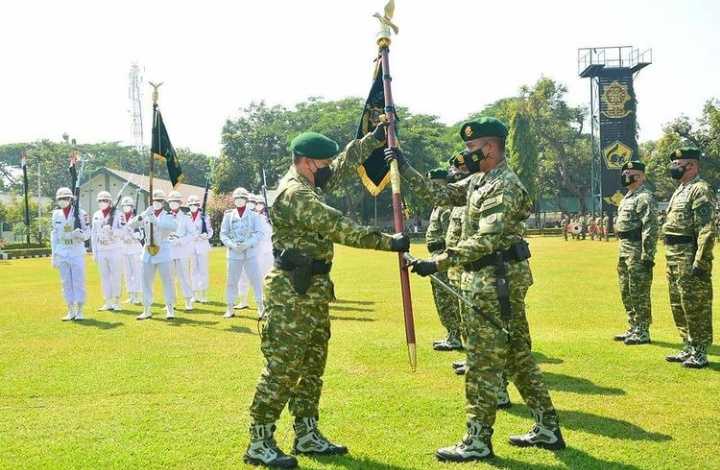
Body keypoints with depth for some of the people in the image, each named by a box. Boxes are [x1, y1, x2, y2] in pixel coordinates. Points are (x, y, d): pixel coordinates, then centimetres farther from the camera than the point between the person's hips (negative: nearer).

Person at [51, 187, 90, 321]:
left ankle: (79, 311, 7)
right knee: (66, 283, 7)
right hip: (62, 253, 4)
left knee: (78, 282, -1)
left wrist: (80, 234, -24)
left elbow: (87, 234, -1)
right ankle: (70, 311, 15)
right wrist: (53, 255, 10)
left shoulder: (81, 213, -5)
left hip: (77, 252, -3)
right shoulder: (56, 215, 7)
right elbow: (54, 235, 12)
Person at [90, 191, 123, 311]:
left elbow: (123, 231, -8)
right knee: (104, 276, 7)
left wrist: (112, 231, -26)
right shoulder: (96, 215, 11)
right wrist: (94, 251, 12)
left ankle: (116, 301, 6)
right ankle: (108, 302, 13)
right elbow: (93, 234, 14)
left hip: (115, 249, -4)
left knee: (116, 276, -2)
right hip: (101, 250, 4)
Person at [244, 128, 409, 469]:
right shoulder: (295, 194, -18)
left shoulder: (307, 185, 12)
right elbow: (339, 228, -24)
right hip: (291, 292, -10)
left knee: (312, 367, 14)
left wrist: (375, 138, 16)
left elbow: (345, 165, 23)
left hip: (313, 289, 11)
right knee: (281, 368, -6)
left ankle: (307, 436, 24)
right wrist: (388, 241, -22)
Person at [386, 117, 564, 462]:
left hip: (495, 280, -10)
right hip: (500, 278, 10)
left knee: (483, 362, -3)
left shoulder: (504, 186, -16)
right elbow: (438, 195, 18)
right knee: (518, 356, 14)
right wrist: (404, 168, 12)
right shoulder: (477, 181, 14)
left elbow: (486, 240, -26)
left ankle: (478, 442, 5)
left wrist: (439, 262, -27)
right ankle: (547, 430, 22)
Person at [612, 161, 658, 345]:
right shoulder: (628, 197, 18)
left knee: (639, 294, -5)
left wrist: (648, 256, -23)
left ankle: (643, 333, 2)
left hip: (637, 252, -10)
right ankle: (633, 328, 24)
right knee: (626, 293, 14)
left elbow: (650, 230, -20)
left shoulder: (645, 198, -13)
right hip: (624, 251, 10)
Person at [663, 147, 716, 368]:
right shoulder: (680, 190, 18)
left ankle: (700, 354, 4)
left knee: (695, 307, -3)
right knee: (679, 306, 15)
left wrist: (700, 262, -24)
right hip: (674, 257, 10)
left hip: (690, 257, -10)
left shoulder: (701, 190, -13)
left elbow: (707, 230, -20)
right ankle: (688, 348, 25)